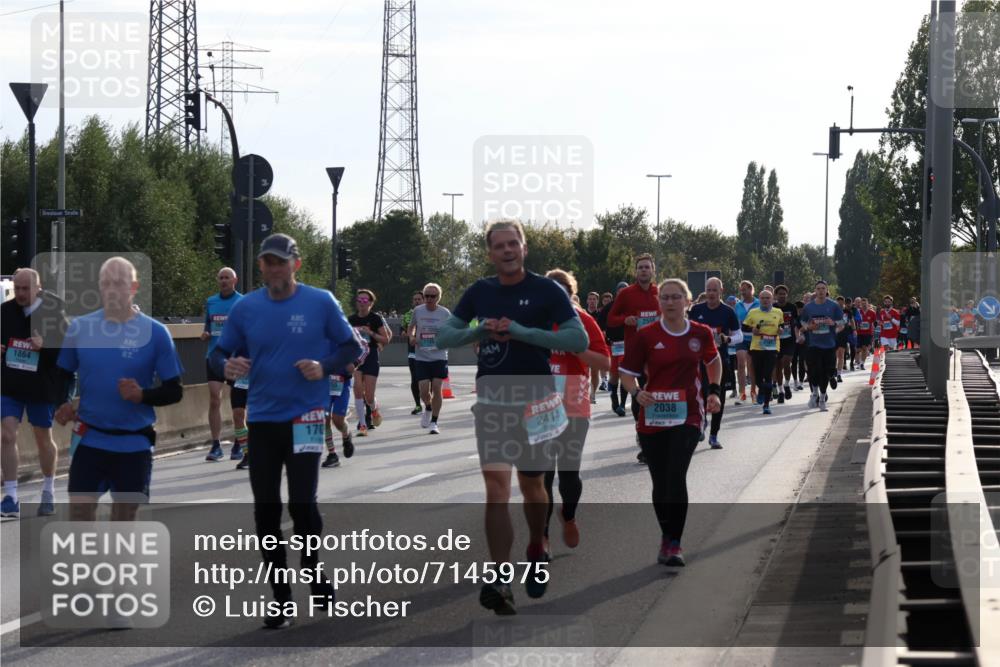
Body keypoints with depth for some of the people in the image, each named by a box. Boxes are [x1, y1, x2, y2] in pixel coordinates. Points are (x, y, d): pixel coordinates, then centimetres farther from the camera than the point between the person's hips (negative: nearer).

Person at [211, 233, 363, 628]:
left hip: (306, 417, -3)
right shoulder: (245, 308, 3)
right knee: (266, 510, 4)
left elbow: (351, 347, 3)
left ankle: (313, 570, 18)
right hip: (262, 419, 3)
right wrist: (227, 366, -14)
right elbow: (220, 354, 9)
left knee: (302, 503, -10)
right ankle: (281, 599, 13)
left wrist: (325, 367, -15)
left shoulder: (320, 303, -3)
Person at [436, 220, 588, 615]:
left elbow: (579, 340, -14)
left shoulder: (546, 290, -5)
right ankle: (500, 582, -17)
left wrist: (521, 331, -20)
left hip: (534, 401, -2)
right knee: (496, 486, -11)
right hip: (491, 401, 2)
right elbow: (443, 337, 8)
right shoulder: (480, 292, 6)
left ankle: (537, 549, 41)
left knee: (532, 485, 12)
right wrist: (481, 331, -11)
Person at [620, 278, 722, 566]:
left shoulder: (701, 334, 2)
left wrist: (714, 391, 13)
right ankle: (667, 537, 26)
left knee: (676, 477, -17)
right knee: (660, 483, 8)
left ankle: (674, 544, -12)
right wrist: (637, 393, -17)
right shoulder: (646, 336, -3)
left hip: (687, 416, -1)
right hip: (653, 418, 1)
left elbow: (713, 361, 23)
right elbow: (628, 373, 2)